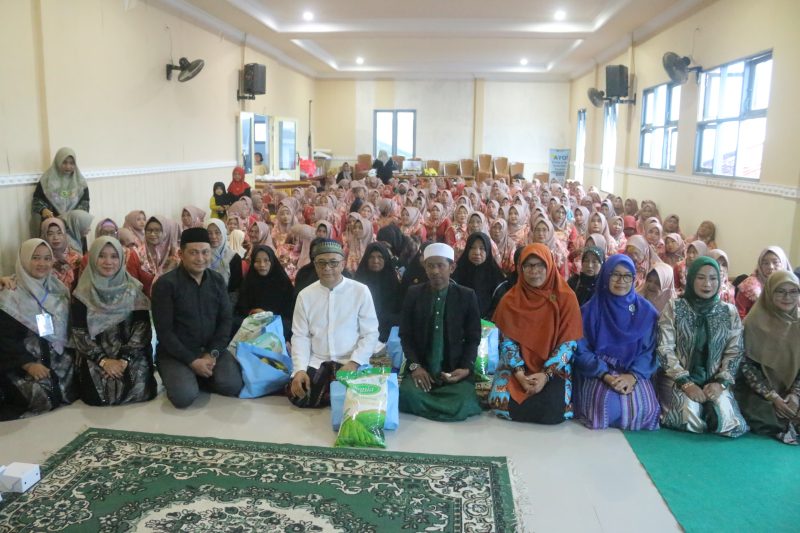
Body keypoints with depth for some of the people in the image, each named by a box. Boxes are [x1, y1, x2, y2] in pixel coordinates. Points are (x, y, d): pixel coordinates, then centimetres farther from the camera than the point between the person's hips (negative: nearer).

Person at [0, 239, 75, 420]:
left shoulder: (60, 290, 9)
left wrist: (73, 355, 1)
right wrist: (28, 364, -18)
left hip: (60, 358, 4)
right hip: (24, 362, -4)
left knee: (67, 395, -12)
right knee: (41, 397, -19)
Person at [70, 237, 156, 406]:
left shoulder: (133, 289, 2)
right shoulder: (83, 293, 0)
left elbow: (142, 327, -4)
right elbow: (79, 333, -3)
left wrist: (125, 359, -16)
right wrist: (103, 360, -15)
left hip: (131, 355, 1)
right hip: (95, 357, 0)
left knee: (139, 389, -21)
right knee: (99, 392, -23)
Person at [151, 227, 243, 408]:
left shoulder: (218, 280, 3)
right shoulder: (165, 284, -11)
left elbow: (226, 320, 2)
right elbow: (164, 331, -13)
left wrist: (212, 353, -12)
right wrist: (192, 361, -18)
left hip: (211, 349, 4)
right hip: (175, 353, -4)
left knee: (233, 385, -17)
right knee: (184, 396, -26)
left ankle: (197, 377, 9)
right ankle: (180, 377, 8)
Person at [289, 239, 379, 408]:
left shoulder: (360, 291, -4)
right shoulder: (305, 295, 4)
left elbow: (370, 334, -4)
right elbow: (300, 336, 3)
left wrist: (353, 363, -18)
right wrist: (300, 369, -12)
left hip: (351, 363, -3)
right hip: (316, 362, 3)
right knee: (296, 394, -20)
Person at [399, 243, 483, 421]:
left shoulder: (467, 296, 1)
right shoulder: (413, 294, 5)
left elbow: (473, 338, 4)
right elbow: (405, 335, 5)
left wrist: (466, 368, -12)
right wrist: (414, 365, -10)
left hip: (454, 370, 0)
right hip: (421, 368, 1)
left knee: (461, 406, -28)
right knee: (407, 395, -30)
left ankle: (429, 404, 4)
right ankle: (443, 405, 1)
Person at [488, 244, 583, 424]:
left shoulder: (566, 298, -5)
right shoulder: (510, 300, -2)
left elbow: (569, 343, -8)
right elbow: (507, 342, -3)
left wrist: (547, 374, -18)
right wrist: (519, 373, -18)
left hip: (554, 368, -1)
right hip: (518, 367, 1)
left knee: (553, 409, -25)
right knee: (502, 402, -23)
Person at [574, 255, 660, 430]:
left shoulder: (646, 310, 4)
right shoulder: (590, 309, -1)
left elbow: (650, 350, 0)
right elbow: (582, 350, -4)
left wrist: (633, 375, -18)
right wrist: (605, 375, -19)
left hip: (634, 373, 2)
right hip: (599, 373, -2)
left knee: (645, 408, -26)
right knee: (607, 406, -30)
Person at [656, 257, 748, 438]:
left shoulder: (730, 312, 4)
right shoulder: (674, 307, -3)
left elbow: (734, 352, 4)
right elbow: (664, 349, -8)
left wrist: (721, 383, -12)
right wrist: (686, 383, -16)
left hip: (714, 381, 3)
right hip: (679, 380, -2)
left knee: (726, 420, -23)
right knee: (691, 418, -28)